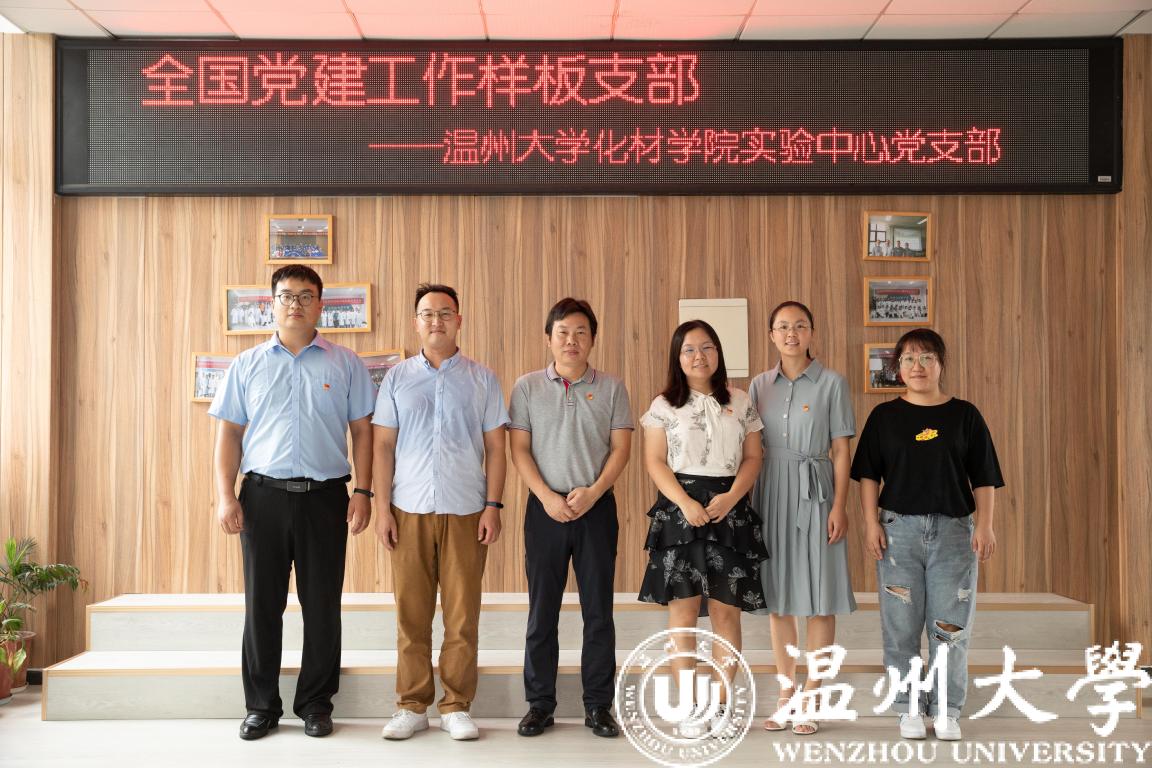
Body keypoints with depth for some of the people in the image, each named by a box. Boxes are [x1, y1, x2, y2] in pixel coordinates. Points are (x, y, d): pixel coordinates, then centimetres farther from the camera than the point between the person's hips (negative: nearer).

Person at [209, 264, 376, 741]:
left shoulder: (345, 364, 6)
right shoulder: (247, 365, 9)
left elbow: (362, 431, 5)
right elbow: (229, 433, 8)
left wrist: (363, 492, -4)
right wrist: (225, 496, -1)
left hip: (325, 496, -1)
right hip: (263, 495, 1)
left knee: (322, 606, 5)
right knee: (262, 604, 7)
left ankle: (316, 705, 18)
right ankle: (261, 706, 20)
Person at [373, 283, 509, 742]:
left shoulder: (482, 379, 7)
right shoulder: (397, 378, 9)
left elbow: (495, 447, 6)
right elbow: (383, 446, 7)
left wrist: (493, 505, -3)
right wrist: (383, 507, -1)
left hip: (465, 513, -1)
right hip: (409, 512, 1)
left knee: (463, 616, 2)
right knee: (411, 614, 4)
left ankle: (456, 707, 14)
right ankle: (412, 707, 16)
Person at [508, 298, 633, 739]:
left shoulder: (611, 388, 5)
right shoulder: (527, 387, 4)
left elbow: (621, 448, 1)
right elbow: (519, 448, 0)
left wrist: (592, 493, -12)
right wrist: (548, 497, -11)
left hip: (597, 507, 0)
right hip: (545, 508, 0)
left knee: (598, 610, 4)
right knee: (541, 610, 5)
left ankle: (598, 706, 14)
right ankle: (539, 704, 16)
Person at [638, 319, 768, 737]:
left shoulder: (740, 402, 10)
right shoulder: (664, 405, 4)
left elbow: (753, 457, 8)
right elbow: (654, 461, -1)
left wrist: (731, 497, -9)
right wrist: (686, 503, -14)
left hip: (730, 509, 2)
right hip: (680, 509, -1)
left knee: (727, 609, 1)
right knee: (683, 610, -1)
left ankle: (722, 703, 12)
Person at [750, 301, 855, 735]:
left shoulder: (831, 383, -1)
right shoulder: (760, 386, 8)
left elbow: (841, 450, -2)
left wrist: (840, 506, -9)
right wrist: (746, 502, 3)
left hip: (814, 493, -3)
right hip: (771, 493, 3)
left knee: (819, 599, 0)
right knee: (777, 596, 8)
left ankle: (810, 698, 9)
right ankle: (786, 693, 18)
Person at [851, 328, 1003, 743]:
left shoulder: (965, 415, 6)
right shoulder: (884, 416, 6)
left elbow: (983, 477, 6)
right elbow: (868, 474, 6)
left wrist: (985, 524, -3)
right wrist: (871, 521, -3)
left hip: (953, 529, 0)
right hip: (898, 527, 0)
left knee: (951, 625, 1)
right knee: (901, 624, 3)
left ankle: (946, 709, 14)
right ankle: (909, 708, 15)